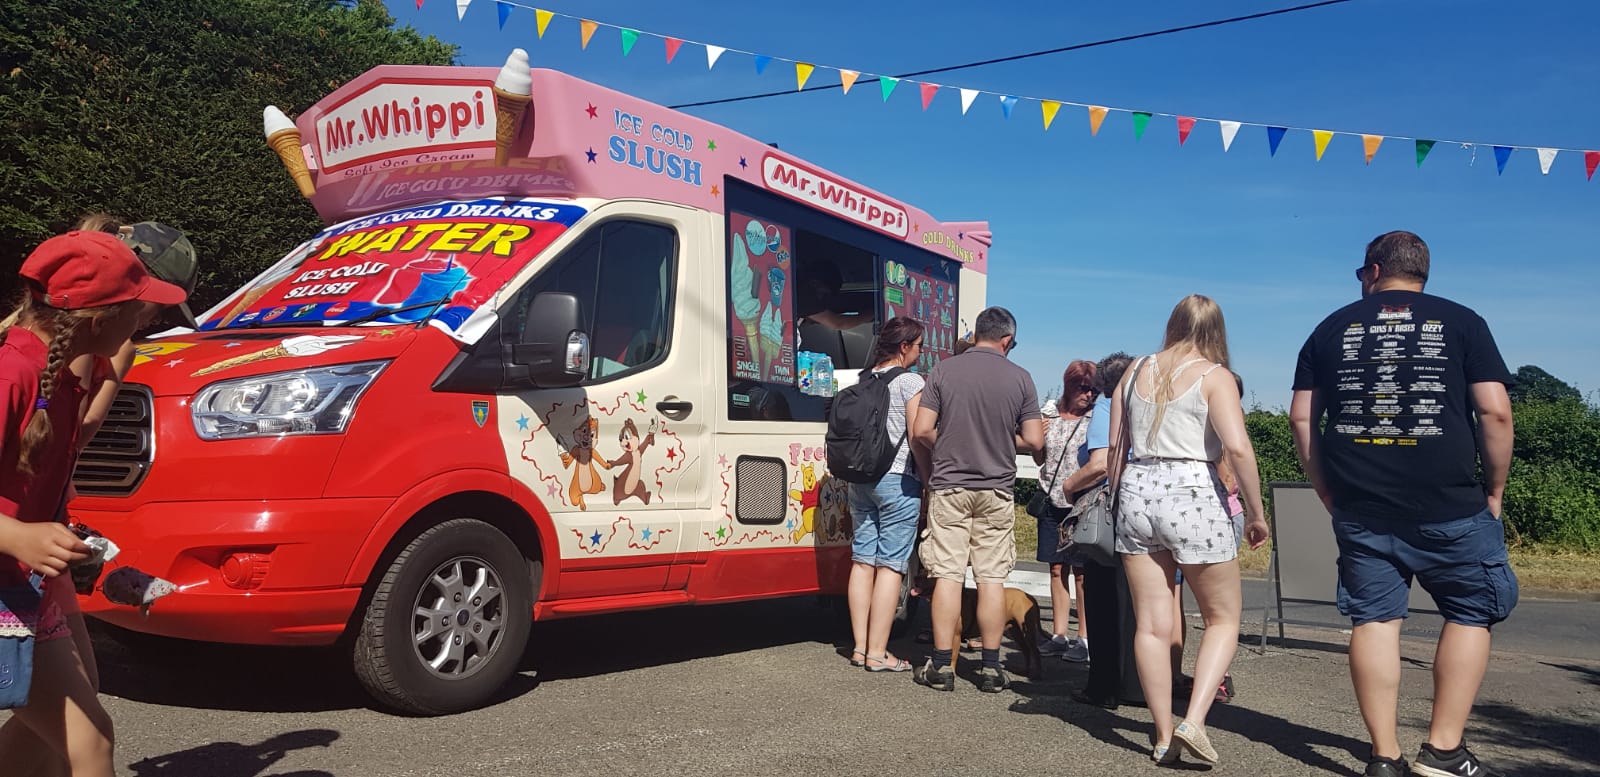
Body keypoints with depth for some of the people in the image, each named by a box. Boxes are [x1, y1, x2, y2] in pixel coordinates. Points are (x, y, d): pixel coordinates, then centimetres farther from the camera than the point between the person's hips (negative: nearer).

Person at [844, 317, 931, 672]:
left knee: (862, 559, 9)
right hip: (898, 480, -7)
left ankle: (860, 647, 14)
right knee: (891, 564, -3)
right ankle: (877, 652, -2)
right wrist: (930, 483, -5)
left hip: (861, 479, 7)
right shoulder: (910, 381, -8)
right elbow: (917, 439, -12)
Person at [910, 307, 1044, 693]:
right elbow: (1034, 440, -2)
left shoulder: (944, 371, -4)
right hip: (996, 490, 1)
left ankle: (941, 666, 6)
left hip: (949, 486, -1)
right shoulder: (1019, 378, -1)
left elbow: (921, 430, -8)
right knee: (992, 578, 7)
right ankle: (991, 668, 12)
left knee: (947, 575, 3)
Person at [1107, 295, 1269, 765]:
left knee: (1151, 625, 8)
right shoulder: (1213, 376, -2)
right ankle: (1193, 721, -4)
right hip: (1193, 496, -4)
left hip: (1137, 493, 4)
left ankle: (1164, 738, 12)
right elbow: (1238, 448, -14)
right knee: (1223, 620, 11)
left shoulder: (1135, 372, 12)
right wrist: (1256, 512, -5)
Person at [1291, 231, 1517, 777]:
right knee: (1470, 613, 12)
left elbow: (1301, 419, 6)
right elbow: (1495, 412, -5)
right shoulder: (1461, 321, 3)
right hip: (1449, 505, -2)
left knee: (1374, 620, 6)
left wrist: (1328, 493, 12)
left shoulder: (1331, 328, 9)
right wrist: (1494, 492, 5)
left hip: (1360, 507, 2)